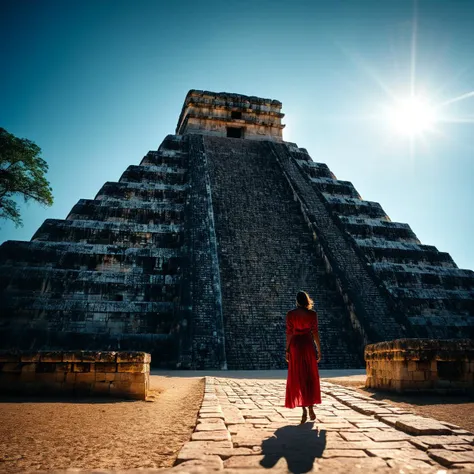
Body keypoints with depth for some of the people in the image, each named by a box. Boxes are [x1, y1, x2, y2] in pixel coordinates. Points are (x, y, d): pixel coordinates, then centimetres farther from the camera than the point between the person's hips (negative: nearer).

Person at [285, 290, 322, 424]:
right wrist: (319, 350, 4)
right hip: (308, 345, 0)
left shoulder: (290, 314, -2)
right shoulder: (312, 314, -2)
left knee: (298, 378, 5)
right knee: (310, 378, 14)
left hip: (295, 345, 0)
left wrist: (287, 350, 3)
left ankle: (304, 410, -2)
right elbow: (315, 333, -3)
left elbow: (289, 333, -3)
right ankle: (311, 408, 14)